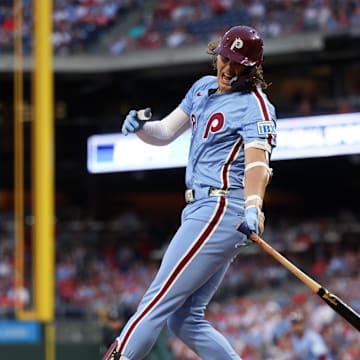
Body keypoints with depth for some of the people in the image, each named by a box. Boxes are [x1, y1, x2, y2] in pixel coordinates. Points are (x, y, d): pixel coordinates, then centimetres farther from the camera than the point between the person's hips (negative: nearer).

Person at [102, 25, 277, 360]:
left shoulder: (254, 106, -9)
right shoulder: (204, 88, 17)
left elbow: (257, 163, -24)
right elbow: (165, 133, 21)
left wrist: (253, 206, -43)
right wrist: (140, 127, -2)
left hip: (221, 210, -9)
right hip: (201, 211, 9)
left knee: (158, 301, -13)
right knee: (185, 319, 6)